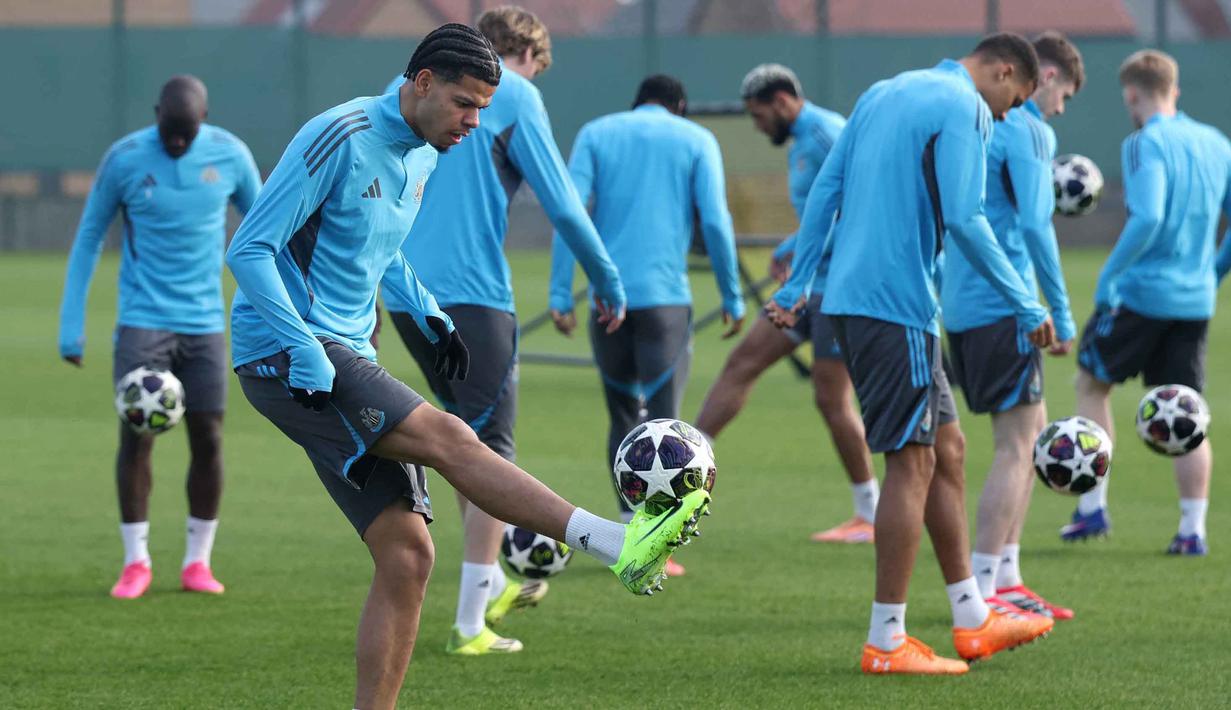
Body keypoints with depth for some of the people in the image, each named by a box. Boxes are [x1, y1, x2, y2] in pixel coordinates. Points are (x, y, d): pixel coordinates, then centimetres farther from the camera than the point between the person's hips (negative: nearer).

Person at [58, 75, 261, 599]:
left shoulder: (230, 155, -1)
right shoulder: (124, 158, -6)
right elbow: (89, 237, 4)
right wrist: (71, 323, 0)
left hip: (204, 323, 2)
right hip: (143, 320, -2)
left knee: (208, 439, 0)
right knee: (136, 435, -9)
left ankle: (198, 561, 12)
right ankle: (136, 562, 2)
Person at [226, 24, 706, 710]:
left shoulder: (423, 157, 15)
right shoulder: (340, 139, -12)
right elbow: (250, 250, -15)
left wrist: (428, 313, 13)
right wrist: (306, 353, -23)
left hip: (347, 358, 9)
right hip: (285, 357, -9)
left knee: (408, 556, -1)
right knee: (450, 439, -25)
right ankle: (621, 547, -34)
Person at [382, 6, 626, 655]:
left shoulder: (408, 85, 17)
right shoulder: (513, 95, -2)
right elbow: (563, 207, -5)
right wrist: (609, 284, 6)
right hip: (472, 291, -7)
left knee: (463, 436, 23)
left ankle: (490, 583, 32)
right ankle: (470, 625, -3)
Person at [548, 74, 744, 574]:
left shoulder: (596, 134, 12)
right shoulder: (697, 141, 9)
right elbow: (715, 222, -3)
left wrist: (560, 295, -3)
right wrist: (732, 299, 6)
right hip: (665, 297, -2)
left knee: (624, 416, 17)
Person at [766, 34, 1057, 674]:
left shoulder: (881, 93, 18)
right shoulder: (963, 106, -8)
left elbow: (825, 189, 17)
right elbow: (964, 219, -16)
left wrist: (797, 286, 19)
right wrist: (1026, 306, -10)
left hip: (848, 299, 9)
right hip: (896, 303, -9)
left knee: (945, 447, 15)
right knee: (913, 462, -4)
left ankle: (973, 622, 19)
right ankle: (886, 643, -3)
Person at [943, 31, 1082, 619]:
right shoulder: (1029, 130, -11)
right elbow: (1034, 224, -18)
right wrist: (1060, 315, -14)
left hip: (959, 305, 9)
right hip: (1002, 304, -9)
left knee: (1031, 431, 16)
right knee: (1016, 444, -6)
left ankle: (1005, 578, 17)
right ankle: (982, 591, -8)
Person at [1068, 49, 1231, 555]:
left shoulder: (1146, 144, -12)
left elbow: (1148, 219, -25)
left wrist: (1108, 274, -16)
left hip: (1141, 292, -6)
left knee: (1091, 383, 14)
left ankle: (1093, 507, 12)